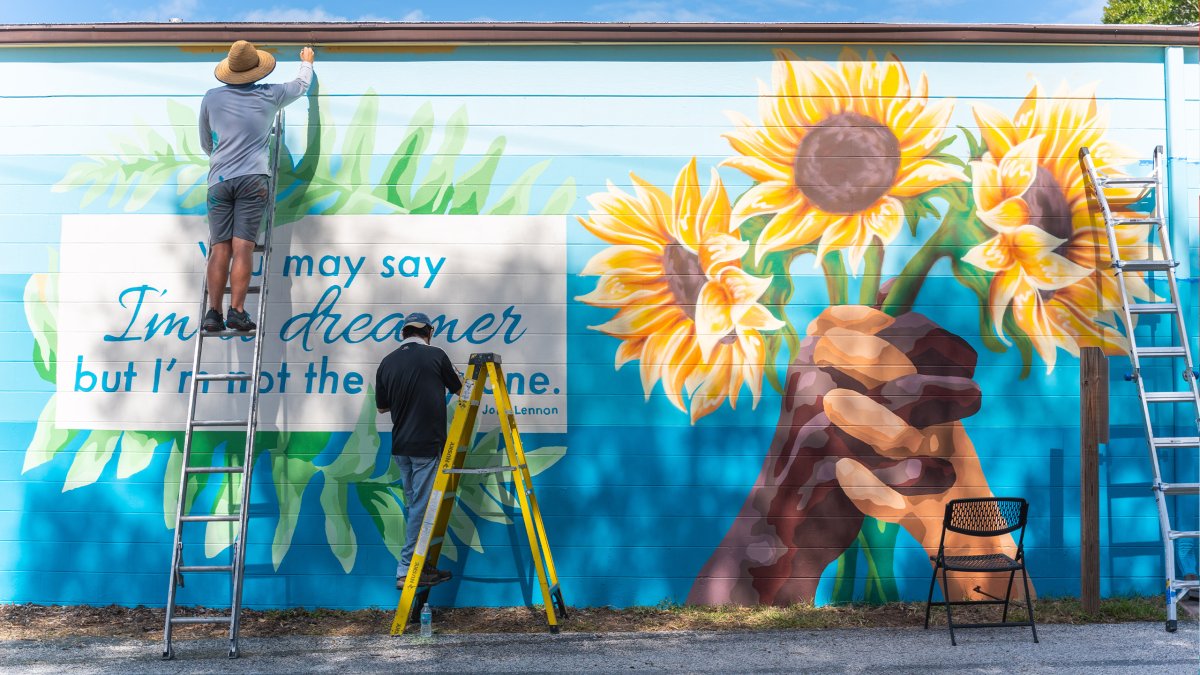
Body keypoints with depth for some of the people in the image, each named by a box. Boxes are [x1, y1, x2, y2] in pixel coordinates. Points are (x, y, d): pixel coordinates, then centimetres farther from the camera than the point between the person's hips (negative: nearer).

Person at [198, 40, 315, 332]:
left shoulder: (211, 98, 12)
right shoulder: (269, 96, 9)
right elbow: (301, 85, 29)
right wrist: (307, 62, 50)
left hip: (218, 180, 2)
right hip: (252, 179, -2)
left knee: (219, 248, -1)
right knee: (242, 247, -8)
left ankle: (213, 313, -8)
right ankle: (236, 311, -15)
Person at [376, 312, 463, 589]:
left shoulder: (387, 362, 5)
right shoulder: (435, 355, -6)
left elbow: (382, 406, 13)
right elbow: (458, 389, 9)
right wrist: (453, 373, 29)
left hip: (400, 446, 5)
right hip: (428, 445, -5)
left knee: (416, 506, 15)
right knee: (422, 507, -1)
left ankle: (425, 566, 21)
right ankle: (406, 571, -1)